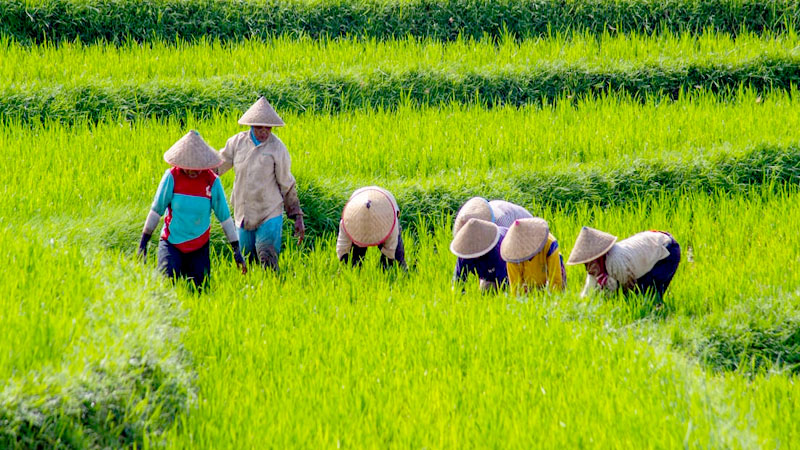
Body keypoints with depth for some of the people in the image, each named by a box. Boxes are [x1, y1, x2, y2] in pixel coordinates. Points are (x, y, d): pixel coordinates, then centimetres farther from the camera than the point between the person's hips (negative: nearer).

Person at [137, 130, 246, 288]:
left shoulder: (212, 181, -7)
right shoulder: (172, 176, -10)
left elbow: (224, 216, -1)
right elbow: (157, 209, -3)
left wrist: (237, 250, -1)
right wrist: (143, 242, -3)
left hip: (199, 247, 2)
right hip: (171, 242, -2)